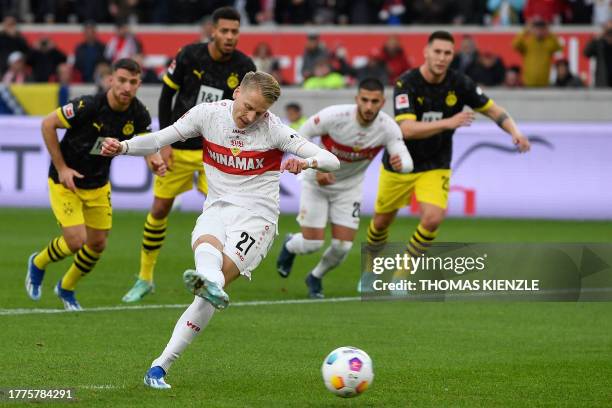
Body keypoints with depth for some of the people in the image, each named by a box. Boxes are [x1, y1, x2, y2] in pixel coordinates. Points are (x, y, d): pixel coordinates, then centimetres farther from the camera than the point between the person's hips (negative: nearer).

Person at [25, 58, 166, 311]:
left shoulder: (138, 114, -12)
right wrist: (61, 167, -19)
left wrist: (154, 160, -20)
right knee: (76, 241, -15)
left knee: (97, 244, 8)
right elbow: (48, 124, -20)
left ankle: (66, 289, 35)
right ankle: (38, 264, 18)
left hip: (98, 185, 6)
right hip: (65, 182, -6)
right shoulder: (88, 106, -29)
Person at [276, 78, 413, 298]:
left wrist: (400, 164, -53)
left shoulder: (388, 127, -24)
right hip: (317, 181, -2)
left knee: (343, 246, -5)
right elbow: (300, 136, -16)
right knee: (312, 243, -6)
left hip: (350, 186, 2)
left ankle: (315, 277, 28)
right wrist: (316, 168, -28)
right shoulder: (334, 116, -30)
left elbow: (407, 162, -27)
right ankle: (290, 246, 34)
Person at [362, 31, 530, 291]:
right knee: (381, 222, 13)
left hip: (435, 166, 1)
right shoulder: (406, 83, -23)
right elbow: (407, 129, -35)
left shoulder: (459, 83, -13)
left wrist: (514, 131, -19)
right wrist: (447, 123, -46)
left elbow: (493, 110, 0)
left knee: (432, 219, -20)